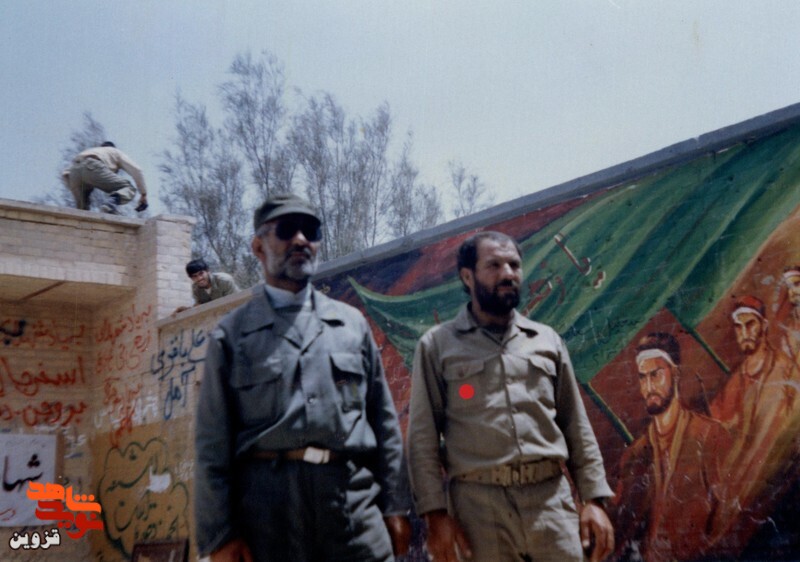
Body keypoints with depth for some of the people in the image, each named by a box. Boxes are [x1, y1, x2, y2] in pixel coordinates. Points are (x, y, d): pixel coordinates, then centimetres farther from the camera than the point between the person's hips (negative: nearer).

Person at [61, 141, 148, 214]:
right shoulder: (116, 152, 35)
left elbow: (65, 174, 32)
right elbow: (136, 170, 18)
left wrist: (76, 191, 38)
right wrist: (144, 194, 20)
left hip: (74, 169, 5)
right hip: (93, 167, -5)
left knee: (82, 210, 21)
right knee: (128, 188, 1)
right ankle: (111, 203, -29)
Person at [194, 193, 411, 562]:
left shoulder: (353, 323, 14)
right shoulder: (231, 335, 6)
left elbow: (384, 422, 13)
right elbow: (213, 443, 2)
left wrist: (394, 505, 8)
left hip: (354, 498, 2)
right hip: (267, 504, -2)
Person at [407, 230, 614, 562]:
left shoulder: (547, 340, 14)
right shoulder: (438, 345, 5)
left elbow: (576, 426, 14)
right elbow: (423, 435, 1)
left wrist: (594, 498, 6)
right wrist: (435, 513, -7)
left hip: (551, 498, 2)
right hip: (480, 502, -2)